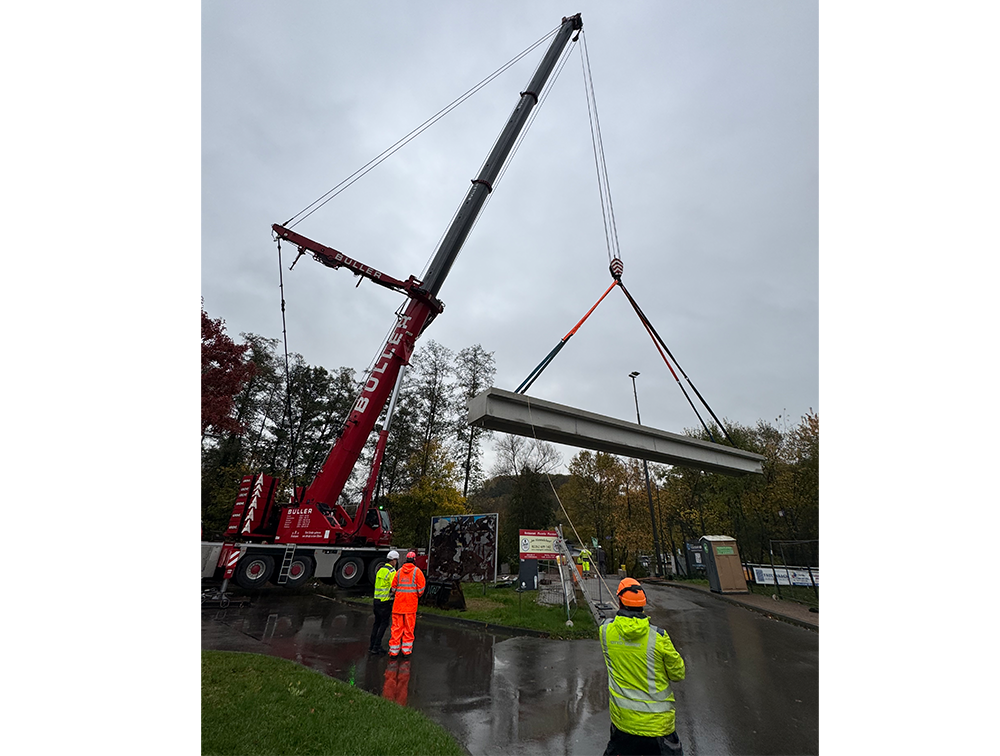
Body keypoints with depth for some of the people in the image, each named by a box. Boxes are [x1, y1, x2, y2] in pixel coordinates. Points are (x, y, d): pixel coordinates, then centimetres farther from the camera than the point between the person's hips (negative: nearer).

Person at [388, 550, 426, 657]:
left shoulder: (399, 571, 7)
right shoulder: (417, 571, -4)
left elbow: (393, 586, 9)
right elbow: (421, 587, -7)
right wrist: (418, 596, 12)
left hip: (398, 603, 3)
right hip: (411, 604, -3)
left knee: (396, 626, 10)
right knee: (409, 627, 7)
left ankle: (394, 651, 14)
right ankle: (406, 650, 12)